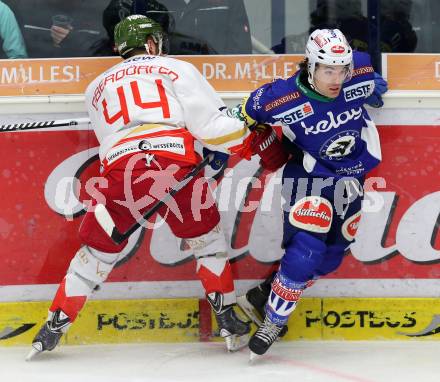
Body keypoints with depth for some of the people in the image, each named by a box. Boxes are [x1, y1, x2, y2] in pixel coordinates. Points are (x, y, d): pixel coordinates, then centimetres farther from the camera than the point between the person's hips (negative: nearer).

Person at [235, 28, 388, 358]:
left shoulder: (359, 76, -18)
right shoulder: (285, 98, -27)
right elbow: (247, 113, -11)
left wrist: (375, 89, 22)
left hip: (350, 176, 6)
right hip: (309, 175, -6)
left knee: (331, 256, 8)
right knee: (307, 248, -23)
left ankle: (264, 296, 21)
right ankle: (273, 320, -9)